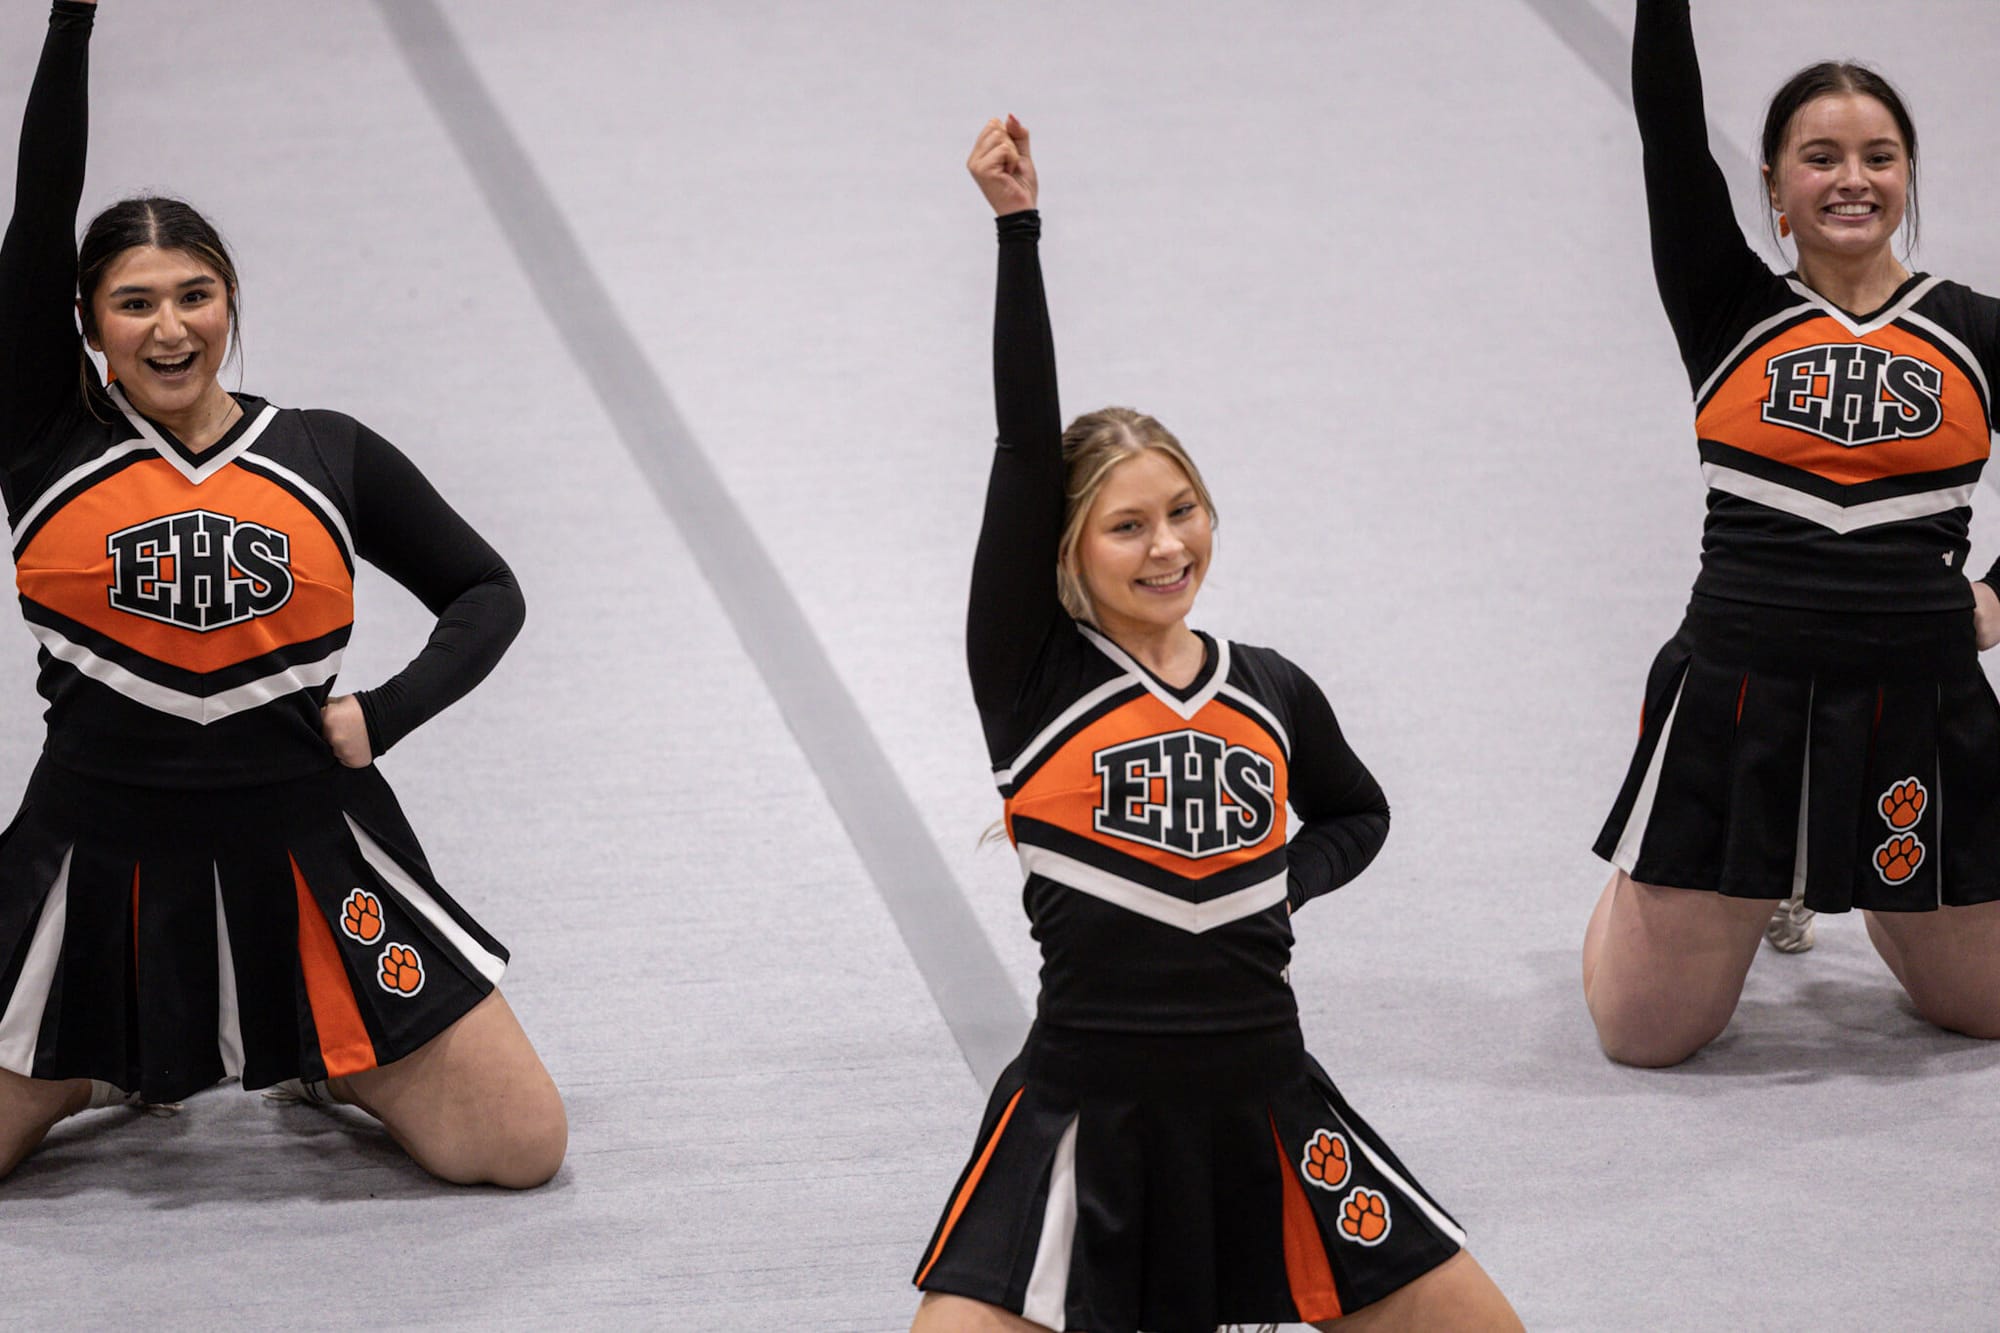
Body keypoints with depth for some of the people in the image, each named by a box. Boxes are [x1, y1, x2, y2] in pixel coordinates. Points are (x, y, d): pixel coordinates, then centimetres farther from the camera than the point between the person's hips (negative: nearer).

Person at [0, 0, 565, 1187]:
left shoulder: (330, 459, 3)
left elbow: (487, 592, 12)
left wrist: (386, 714, -5)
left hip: (308, 854, 0)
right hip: (103, 862, 0)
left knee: (522, 1150, -5)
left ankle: (327, 1063, 25)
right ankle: (111, 1067, 27)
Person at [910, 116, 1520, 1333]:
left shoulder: (1272, 694, 6)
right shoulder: (1036, 676, -5)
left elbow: (1359, 814, 27)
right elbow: (1026, 445, -13)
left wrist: (1286, 880, 5)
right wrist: (1018, 229, -17)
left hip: (1262, 1107, 4)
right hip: (1087, 1108, -4)